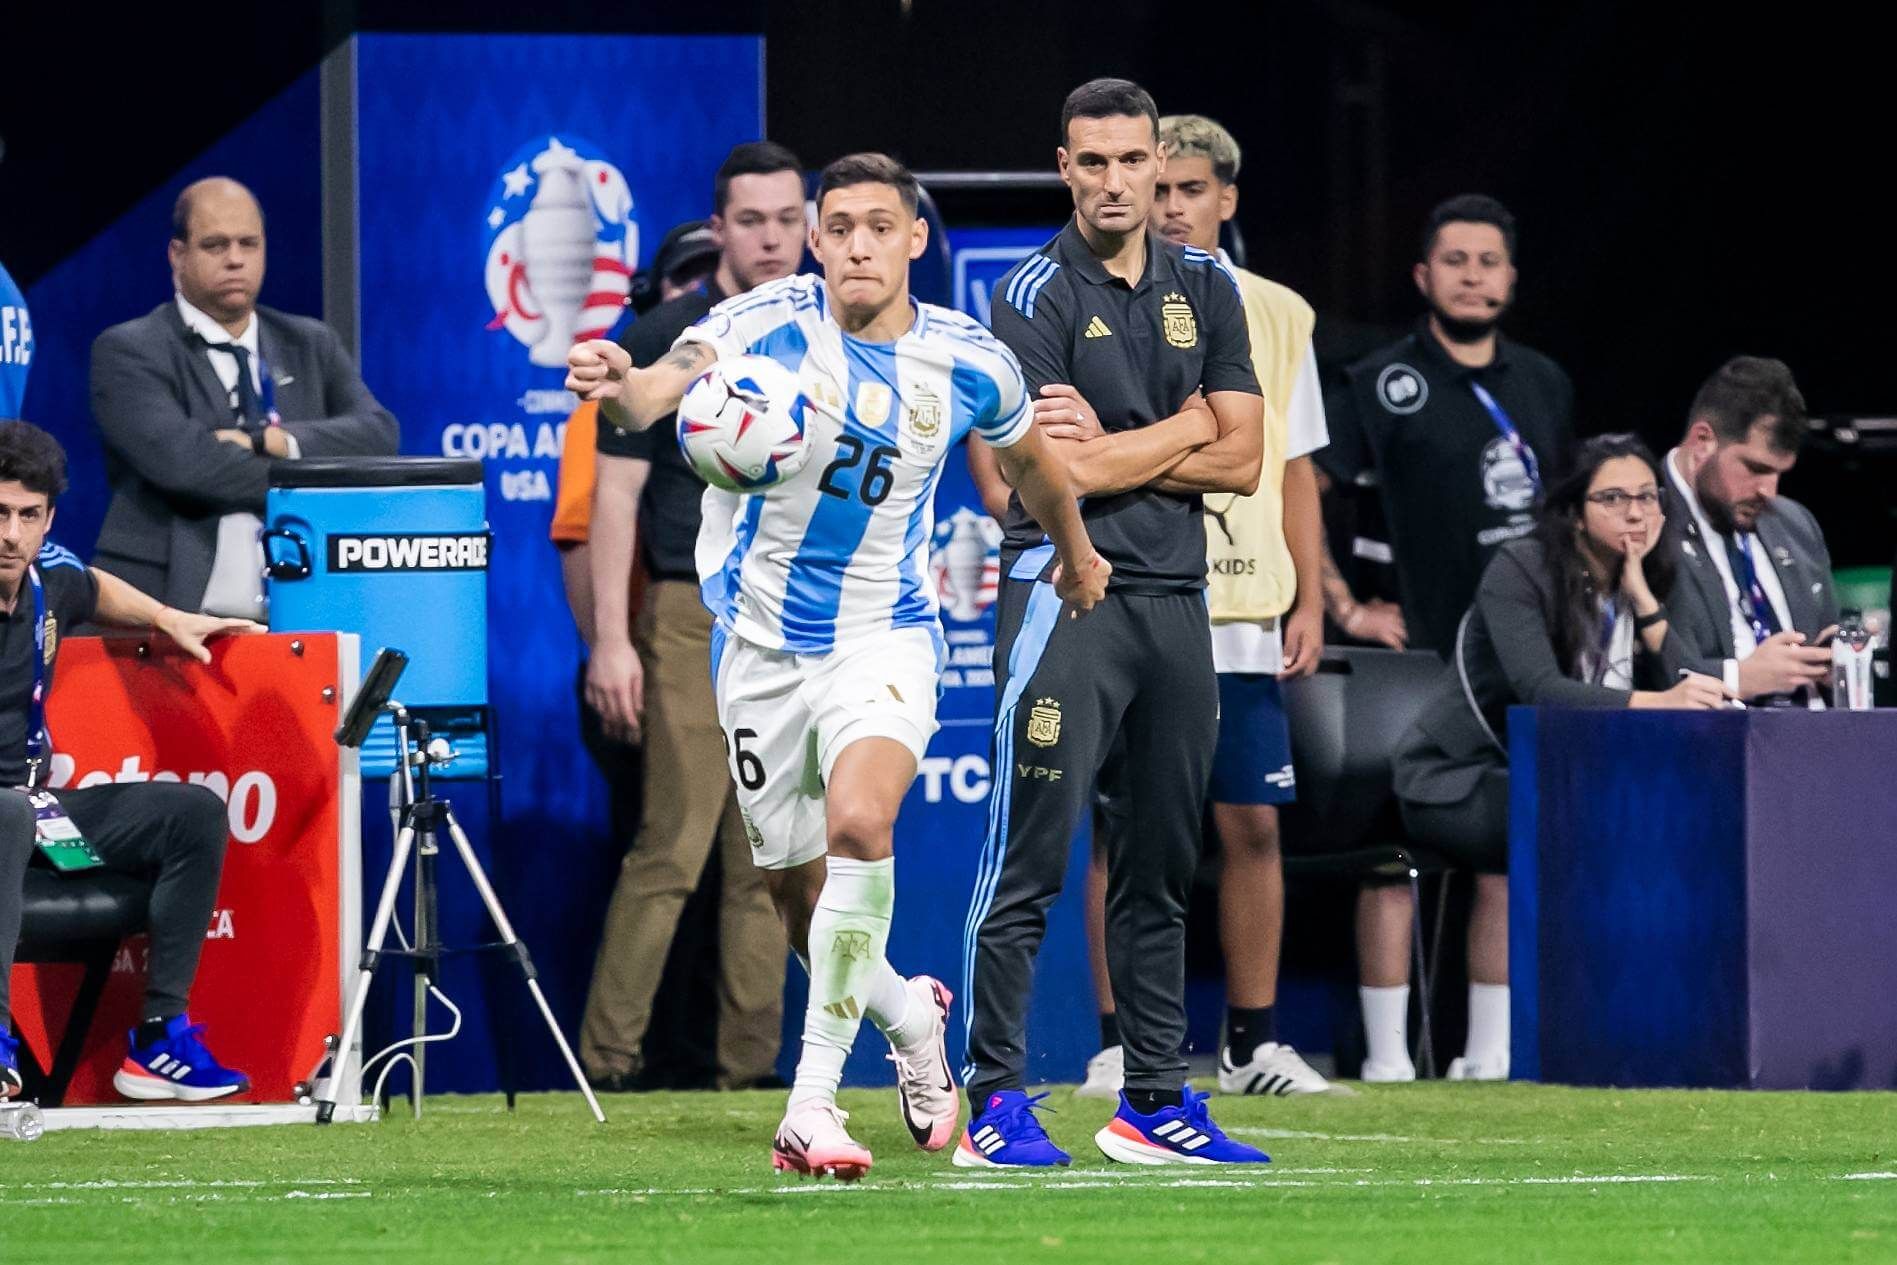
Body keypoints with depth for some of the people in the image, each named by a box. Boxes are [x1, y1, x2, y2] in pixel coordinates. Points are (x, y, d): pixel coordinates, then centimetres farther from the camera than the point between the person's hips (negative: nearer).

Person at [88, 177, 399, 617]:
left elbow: (378, 434, 5)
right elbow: (178, 457, -11)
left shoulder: (311, 345, 19)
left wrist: (270, 442, -9)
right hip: (171, 612, -4)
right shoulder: (127, 351, 4)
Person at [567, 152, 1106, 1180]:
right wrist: (622, 391, -59)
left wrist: (1077, 553, 32)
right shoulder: (767, 323, -14)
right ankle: (910, 1018, 42)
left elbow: (1028, 457, 17)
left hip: (883, 633, -1)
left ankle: (813, 1100, -26)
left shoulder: (968, 362, -6)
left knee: (859, 823, -28)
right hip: (762, 636, 1)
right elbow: (677, 379, -36)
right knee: (798, 893, 10)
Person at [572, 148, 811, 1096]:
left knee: (769, 864, 5)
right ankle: (608, 1061, -9)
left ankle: (750, 1064, 8)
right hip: (695, 616, -5)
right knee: (673, 849, -11)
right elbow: (616, 493, -4)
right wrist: (611, 636, -11)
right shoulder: (667, 340, -1)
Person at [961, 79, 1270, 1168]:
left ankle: (1156, 1101, 17)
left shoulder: (1206, 288, 12)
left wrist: (1112, 448, -5)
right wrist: (1183, 431, -2)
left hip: (1178, 598, 6)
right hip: (1068, 588, -6)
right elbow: (1057, 473, -15)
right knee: (1030, 862, -10)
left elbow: (1242, 463, 6)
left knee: (1163, 868, 11)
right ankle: (997, 1105, -9)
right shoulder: (1037, 296, -5)